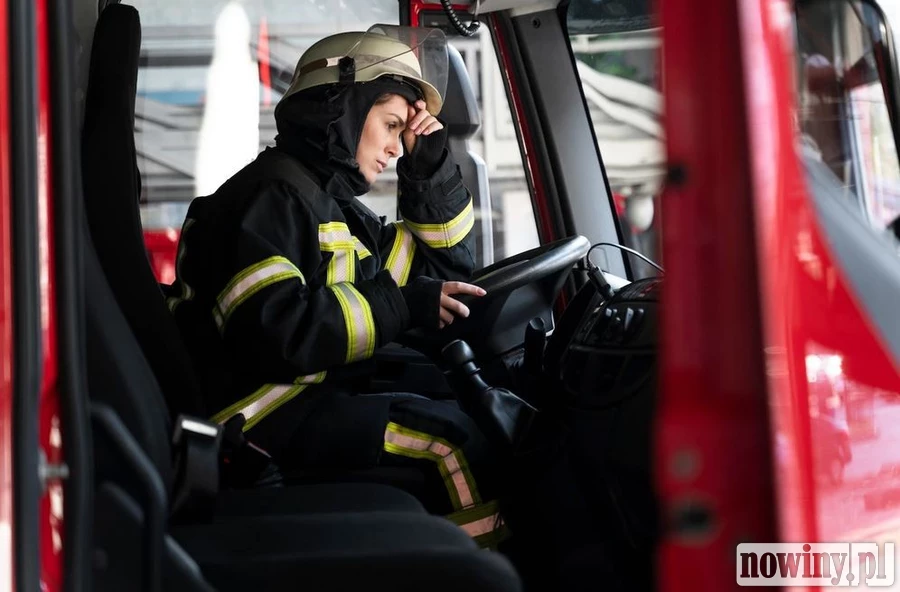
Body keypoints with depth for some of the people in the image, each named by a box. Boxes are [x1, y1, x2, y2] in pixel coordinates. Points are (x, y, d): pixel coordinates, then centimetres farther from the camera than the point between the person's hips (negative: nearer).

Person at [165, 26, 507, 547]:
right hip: (259, 411, -10)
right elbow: (272, 329, -26)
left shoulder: (335, 205, 19)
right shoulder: (274, 196, -11)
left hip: (314, 395, 10)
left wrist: (432, 168, 12)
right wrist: (400, 307, -18)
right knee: (454, 439, -21)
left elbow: (447, 267, 24)